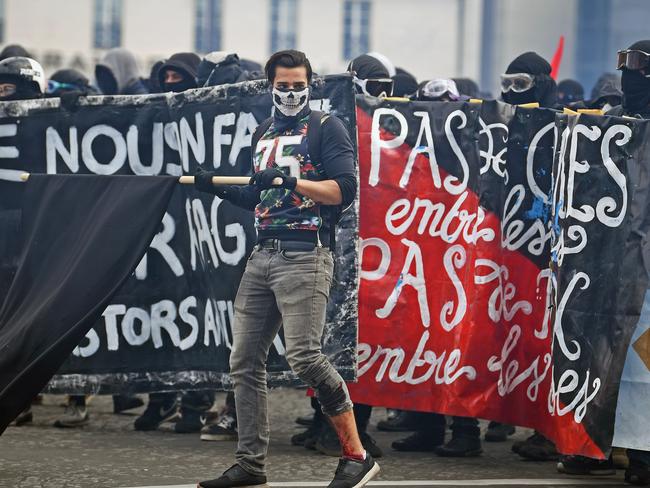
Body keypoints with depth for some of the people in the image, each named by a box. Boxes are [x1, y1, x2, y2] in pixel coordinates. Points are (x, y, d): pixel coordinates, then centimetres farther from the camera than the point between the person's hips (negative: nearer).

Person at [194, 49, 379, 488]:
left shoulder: (326, 128, -1)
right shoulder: (264, 133, 20)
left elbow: (345, 190, -13)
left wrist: (292, 180, -22)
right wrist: (219, 188, 13)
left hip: (305, 255, -8)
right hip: (263, 255, 8)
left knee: (304, 354, -19)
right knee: (245, 361, 6)